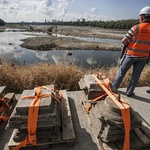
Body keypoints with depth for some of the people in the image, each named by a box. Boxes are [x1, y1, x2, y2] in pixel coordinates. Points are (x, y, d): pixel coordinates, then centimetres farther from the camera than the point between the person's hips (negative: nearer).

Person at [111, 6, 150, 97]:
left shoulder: (136, 28, -12)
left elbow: (123, 41, -12)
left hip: (131, 54, -2)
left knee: (122, 71, 12)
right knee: (136, 75, 12)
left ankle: (114, 87, 21)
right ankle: (129, 92, 21)